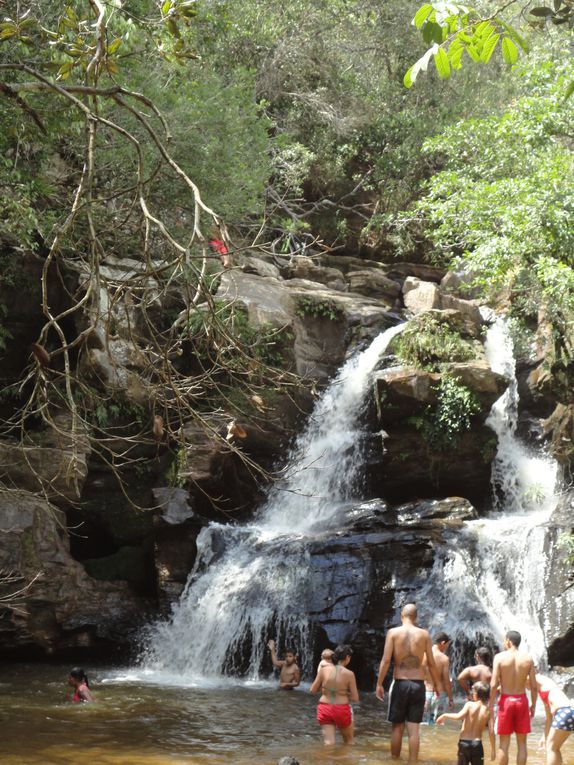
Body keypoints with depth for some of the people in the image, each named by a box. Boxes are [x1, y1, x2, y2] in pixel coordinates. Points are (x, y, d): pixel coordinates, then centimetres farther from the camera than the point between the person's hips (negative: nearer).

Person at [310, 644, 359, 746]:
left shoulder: (324, 669, -5)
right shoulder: (349, 674, -11)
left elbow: (313, 690, 1)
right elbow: (355, 698, -9)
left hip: (325, 708, 2)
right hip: (342, 709, -2)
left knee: (328, 743, 5)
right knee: (348, 741, 21)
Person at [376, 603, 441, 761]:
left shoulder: (393, 632, -3)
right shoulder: (424, 634, 2)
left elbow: (386, 660, -8)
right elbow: (431, 663, 2)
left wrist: (379, 684, -2)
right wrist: (437, 684, 14)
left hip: (400, 683, -1)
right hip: (418, 684, 1)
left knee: (397, 726, 10)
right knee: (414, 728, 4)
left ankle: (395, 760, 16)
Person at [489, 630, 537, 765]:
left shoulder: (500, 657, -7)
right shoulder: (528, 659, 0)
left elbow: (493, 684, -11)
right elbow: (534, 686, -1)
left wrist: (491, 704, -2)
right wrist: (533, 705, 10)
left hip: (506, 700, -2)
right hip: (522, 700, 2)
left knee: (503, 744, 5)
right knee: (521, 743, 9)